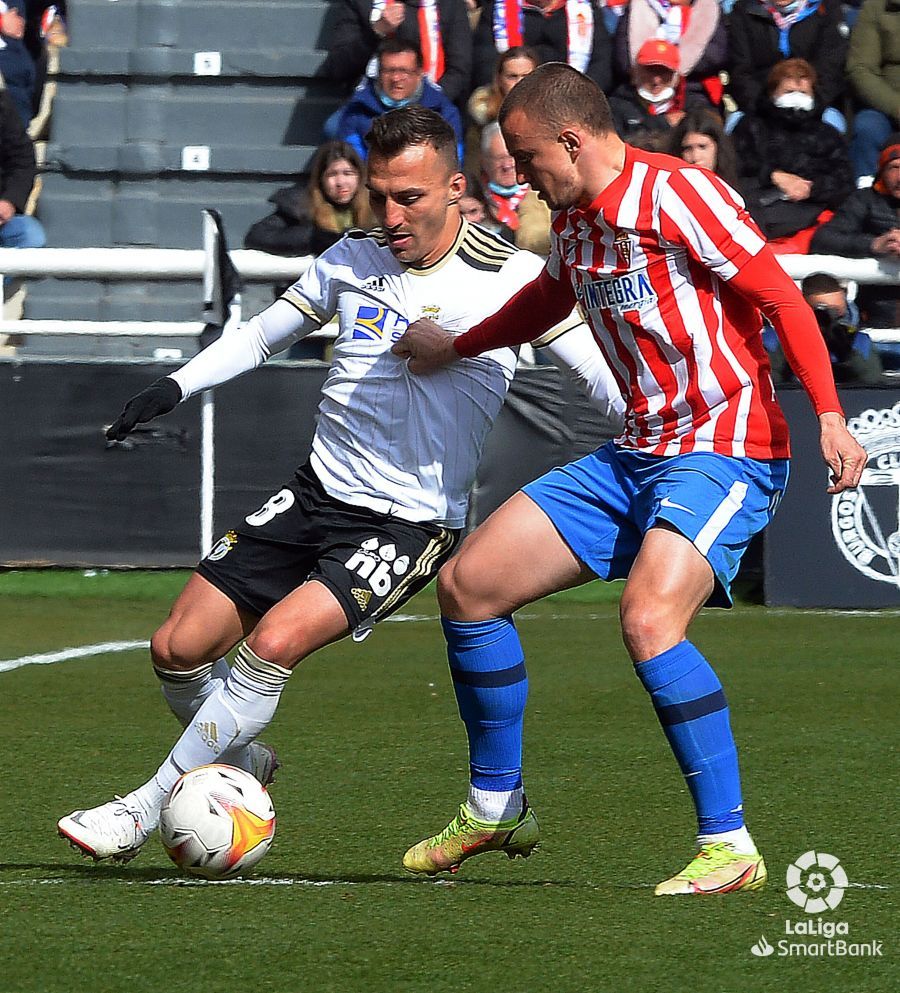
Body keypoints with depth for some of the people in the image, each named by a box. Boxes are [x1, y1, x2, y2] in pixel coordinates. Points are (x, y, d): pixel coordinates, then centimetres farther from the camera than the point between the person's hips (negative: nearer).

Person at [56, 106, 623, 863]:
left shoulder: (509, 277, -9)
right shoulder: (352, 260, 6)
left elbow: (604, 372, -10)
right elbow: (264, 334, 20)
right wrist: (176, 386, 8)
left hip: (414, 522, -6)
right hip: (319, 493, 6)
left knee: (278, 640, -25)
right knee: (179, 648, -1)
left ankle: (146, 809, -11)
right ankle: (241, 767, 29)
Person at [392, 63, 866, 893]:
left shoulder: (676, 195, -16)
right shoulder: (574, 221, 10)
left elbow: (781, 298, -18)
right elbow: (550, 298, 33)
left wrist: (830, 415, -26)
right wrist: (458, 347, 37)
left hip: (725, 452, -9)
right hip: (638, 454, 9)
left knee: (649, 619, -31)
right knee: (469, 584, 6)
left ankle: (731, 847, -21)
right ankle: (496, 810, 20)